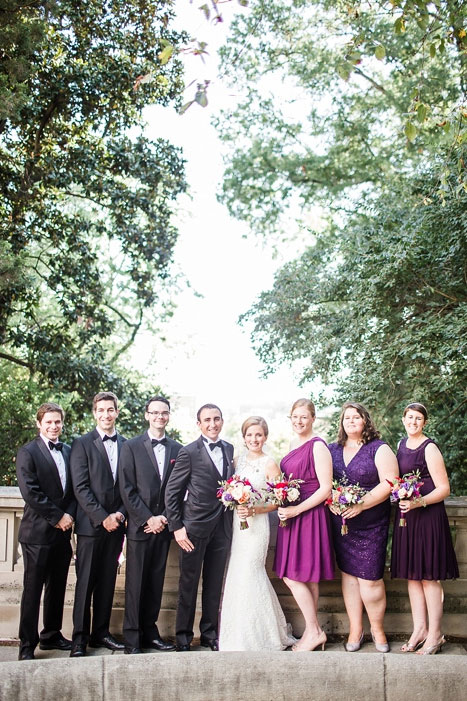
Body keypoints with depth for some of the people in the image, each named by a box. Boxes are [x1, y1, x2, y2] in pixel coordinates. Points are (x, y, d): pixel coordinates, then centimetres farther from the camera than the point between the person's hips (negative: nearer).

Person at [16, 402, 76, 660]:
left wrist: (69, 515, -4)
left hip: (63, 531, 6)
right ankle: (27, 645, 8)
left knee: (57, 587, 12)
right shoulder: (28, 452, -5)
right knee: (33, 589, 1)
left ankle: (51, 635, 25)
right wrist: (57, 517, -13)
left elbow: (74, 488, 12)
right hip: (38, 532, -6)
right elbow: (30, 492, -13)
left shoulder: (68, 452, 13)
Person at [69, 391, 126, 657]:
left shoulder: (126, 445, 10)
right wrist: (102, 517, -13)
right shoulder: (82, 443, -1)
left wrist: (120, 514, -5)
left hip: (116, 523, 4)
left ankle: (101, 632, 19)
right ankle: (80, 638, 7)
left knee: (107, 582, 9)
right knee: (86, 582, 0)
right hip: (90, 523, -4)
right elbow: (81, 487, -8)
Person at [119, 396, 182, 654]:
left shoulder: (177, 449, 9)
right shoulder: (131, 447, 0)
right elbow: (127, 488, -6)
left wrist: (164, 517, -4)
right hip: (139, 526, -3)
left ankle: (150, 632, 19)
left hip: (163, 525, 3)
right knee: (135, 583, 0)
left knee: (156, 582, 9)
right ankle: (132, 638, 8)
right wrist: (148, 519, -11)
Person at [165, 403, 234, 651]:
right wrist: (177, 527, -10)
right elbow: (171, 492, -7)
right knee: (189, 584, 5)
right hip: (195, 528, -5)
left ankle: (210, 633, 25)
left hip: (222, 527, 5)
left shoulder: (229, 449, 8)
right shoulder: (189, 452, -8)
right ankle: (183, 636, 18)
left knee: (214, 584, 13)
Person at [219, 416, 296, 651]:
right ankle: (238, 635, 18)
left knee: (249, 575, -7)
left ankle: (257, 636, 8)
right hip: (235, 524, 5)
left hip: (256, 525, -5)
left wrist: (253, 510, -17)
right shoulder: (237, 461, 11)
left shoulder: (270, 465, -4)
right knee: (235, 576, 5)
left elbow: (276, 501, -6)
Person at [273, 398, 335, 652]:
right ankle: (314, 632, 19)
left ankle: (314, 631, 4)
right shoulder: (295, 447, 14)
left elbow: (326, 488, -16)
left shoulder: (318, 446, -12)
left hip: (310, 516, -8)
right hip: (292, 516, 8)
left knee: (292, 576, -7)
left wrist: (296, 509, -19)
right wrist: (282, 506, 9)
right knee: (307, 578, 11)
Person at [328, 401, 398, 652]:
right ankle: (355, 629, 19)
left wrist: (361, 504, -19)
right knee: (348, 574, 8)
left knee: (369, 578, -4)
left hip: (371, 523, -4)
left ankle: (377, 628, 17)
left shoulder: (379, 449, -3)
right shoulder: (333, 450, 10)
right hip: (341, 522, 4)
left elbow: (388, 483, -12)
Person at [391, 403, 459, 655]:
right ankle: (419, 630, 19)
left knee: (428, 575, -2)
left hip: (428, 516, -7)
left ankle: (435, 635, 7)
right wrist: (400, 499, 7)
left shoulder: (429, 448, -10)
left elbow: (444, 488, -13)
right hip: (405, 515, 7)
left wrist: (419, 502, -25)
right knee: (412, 575, 10)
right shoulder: (402, 445, 12)